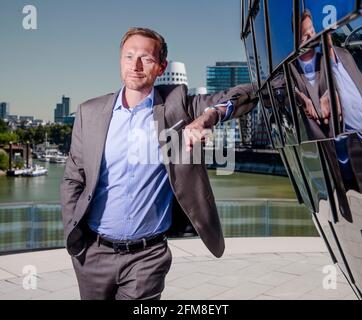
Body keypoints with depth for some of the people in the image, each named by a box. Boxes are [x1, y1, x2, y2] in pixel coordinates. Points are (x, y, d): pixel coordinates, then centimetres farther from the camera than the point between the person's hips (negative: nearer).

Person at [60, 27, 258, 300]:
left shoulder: (177, 104, -5)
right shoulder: (90, 112, 0)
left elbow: (246, 94, -8)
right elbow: (73, 179, 6)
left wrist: (205, 118, -26)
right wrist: (73, 236, 0)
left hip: (147, 256, -2)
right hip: (93, 252, 3)